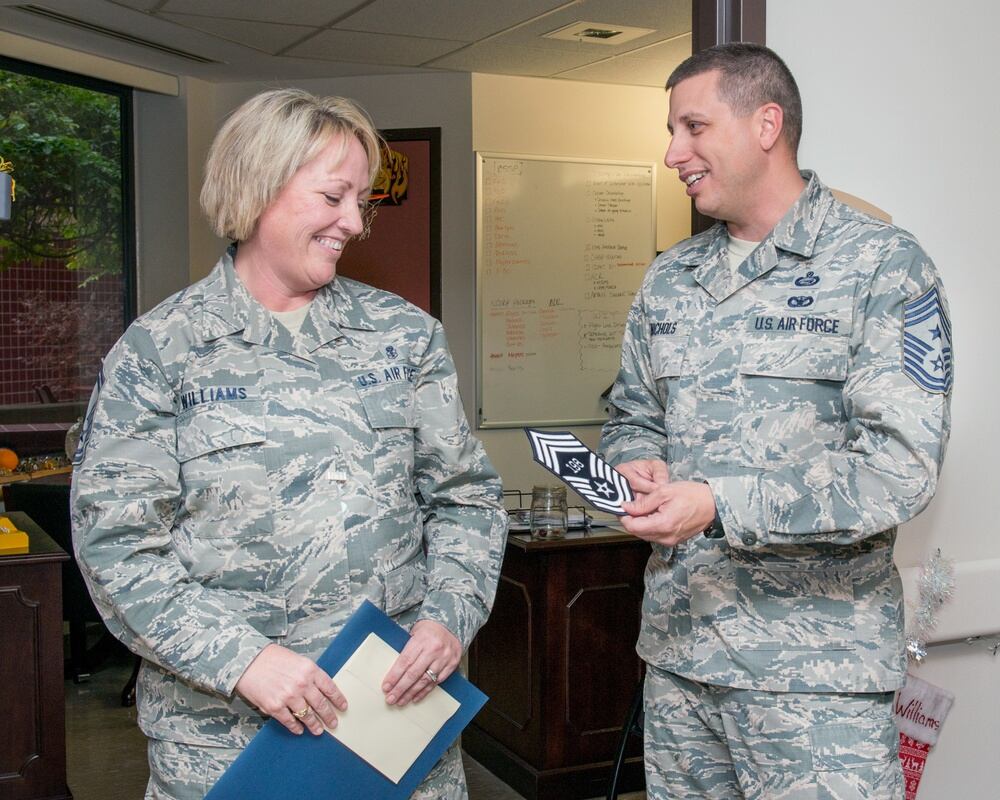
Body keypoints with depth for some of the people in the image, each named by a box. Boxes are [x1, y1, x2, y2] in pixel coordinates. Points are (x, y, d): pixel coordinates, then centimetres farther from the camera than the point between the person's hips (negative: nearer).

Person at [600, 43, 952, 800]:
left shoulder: (881, 265, -8)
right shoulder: (668, 279, 11)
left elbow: (902, 467, -17)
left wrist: (719, 504, -23)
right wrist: (636, 464, -5)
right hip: (675, 651, 6)